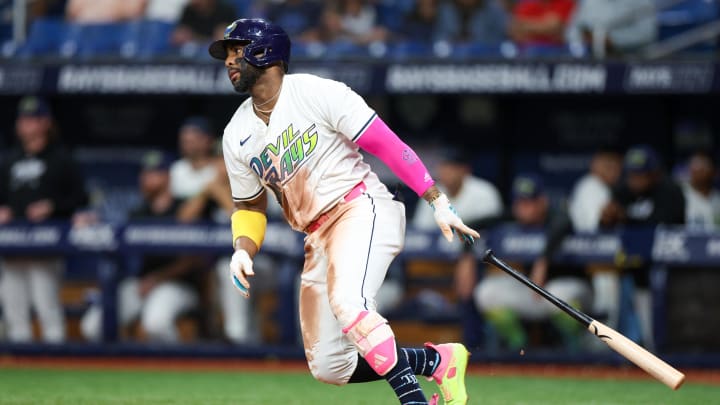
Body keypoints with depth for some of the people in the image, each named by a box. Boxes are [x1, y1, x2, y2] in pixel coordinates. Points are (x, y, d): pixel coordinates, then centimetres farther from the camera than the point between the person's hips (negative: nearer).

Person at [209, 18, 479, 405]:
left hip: (363, 208, -7)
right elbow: (250, 205, 19)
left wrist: (438, 202, -17)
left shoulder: (316, 93, -11)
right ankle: (438, 360, 12)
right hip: (318, 236, 7)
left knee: (347, 303, -36)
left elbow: (387, 144, -12)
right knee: (328, 367, 0)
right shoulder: (237, 136, 8)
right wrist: (243, 250, -2)